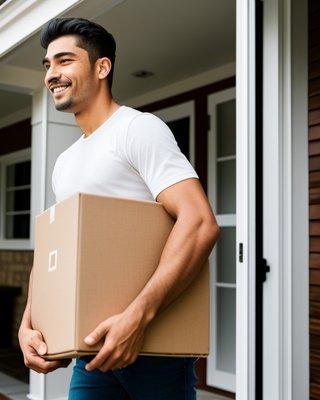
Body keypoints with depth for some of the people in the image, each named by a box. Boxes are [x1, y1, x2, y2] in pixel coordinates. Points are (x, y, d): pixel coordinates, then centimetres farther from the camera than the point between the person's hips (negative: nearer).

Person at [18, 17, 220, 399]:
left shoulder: (139, 128, -9)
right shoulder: (64, 163, 15)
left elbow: (200, 223, -22)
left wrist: (136, 317, -29)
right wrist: (27, 326, -1)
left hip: (154, 342, -7)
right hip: (92, 344, 7)